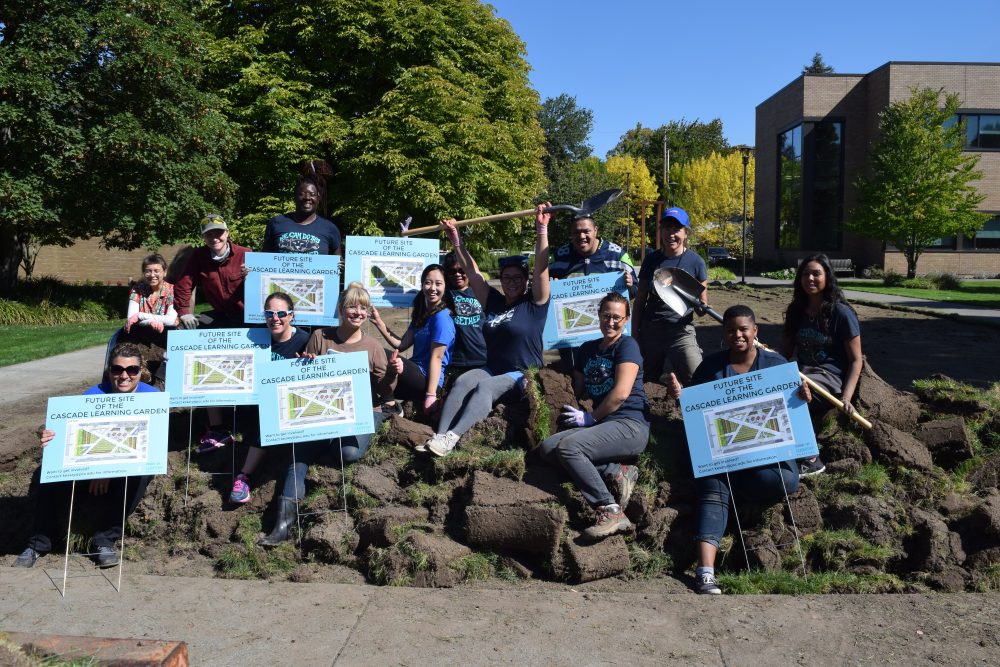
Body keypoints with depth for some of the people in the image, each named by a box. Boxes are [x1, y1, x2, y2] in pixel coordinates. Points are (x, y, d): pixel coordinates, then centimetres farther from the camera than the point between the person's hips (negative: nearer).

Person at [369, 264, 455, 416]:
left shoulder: (442, 317, -13)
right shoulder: (421, 313, 13)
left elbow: (436, 357, -18)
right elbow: (401, 344, 10)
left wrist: (430, 396, -20)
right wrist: (378, 322, 1)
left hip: (427, 380, -9)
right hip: (416, 374, 9)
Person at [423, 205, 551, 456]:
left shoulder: (534, 303, 0)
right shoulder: (494, 302, 13)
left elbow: (541, 267, -13)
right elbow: (472, 272, 14)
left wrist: (541, 230, -22)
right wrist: (456, 241, 11)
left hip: (523, 376, -5)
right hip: (492, 369, 5)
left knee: (485, 387, -32)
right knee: (462, 381, -25)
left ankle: (451, 437, -47)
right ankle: (439, 435, -38)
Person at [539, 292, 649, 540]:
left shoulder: (627, 345, -3)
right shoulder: (588, 349, 19)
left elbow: (621, 393, -12)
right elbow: (577, 390, 22)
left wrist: (590, 417, -5)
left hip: (630, 425, -8)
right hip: (601, 425, 8)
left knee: (568, 446, -28)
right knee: (548, 448, -13)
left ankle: (611, 512, -22)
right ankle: (617, 472, -16)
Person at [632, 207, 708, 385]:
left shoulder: (695, 261, -3)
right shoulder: (651, 260, 5)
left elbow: (703, 300, 2)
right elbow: (641, 299, 10)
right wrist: (635, 331, 5)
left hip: (680, 331, -3)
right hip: (650, 330, 3)